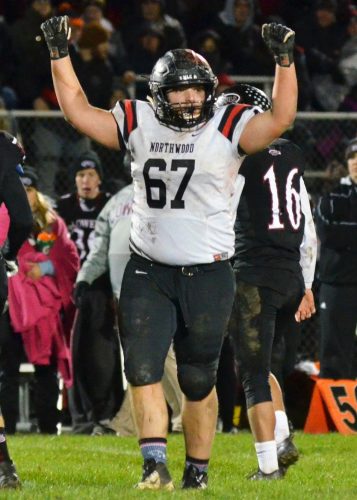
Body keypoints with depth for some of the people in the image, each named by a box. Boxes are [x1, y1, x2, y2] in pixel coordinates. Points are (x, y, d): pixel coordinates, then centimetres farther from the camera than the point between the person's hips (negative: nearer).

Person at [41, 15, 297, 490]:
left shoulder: (227, 128, -4)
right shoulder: (139, 124, 4)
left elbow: (281, 118, -18)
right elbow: (79, 111, 7)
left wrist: (285, 60, -27)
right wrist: (59, 54, 1)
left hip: (207, 276, -2)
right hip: (148, 272, 2)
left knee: (198, 380, 7)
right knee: (143, 369, -10)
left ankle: (197, 472, 19)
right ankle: (155, 464, -12)